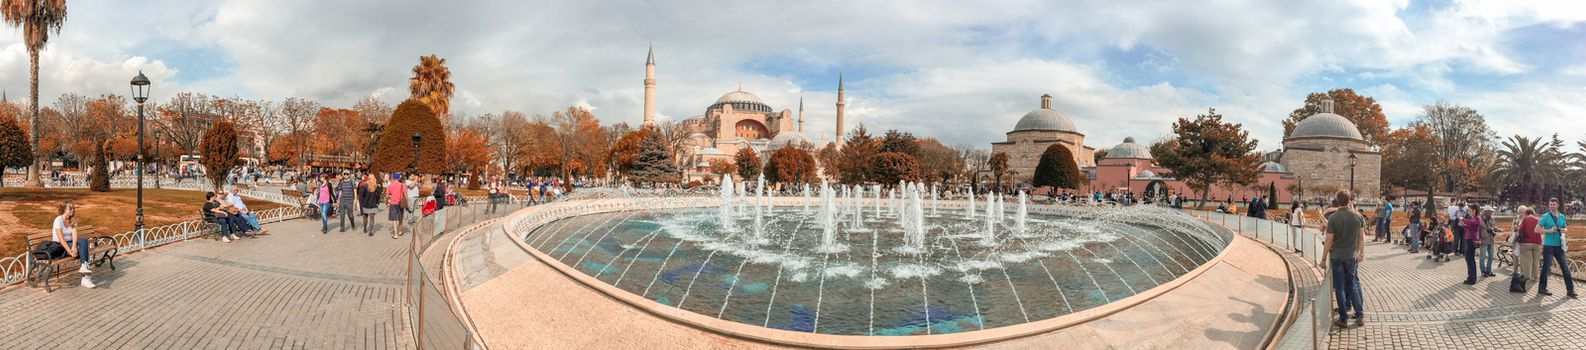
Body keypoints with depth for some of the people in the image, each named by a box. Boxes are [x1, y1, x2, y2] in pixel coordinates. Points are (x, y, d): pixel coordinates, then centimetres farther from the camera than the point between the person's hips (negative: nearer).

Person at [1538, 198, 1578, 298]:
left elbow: (1565, 228, 22)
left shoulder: (1562, 216, 10)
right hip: (1548, 246, -5)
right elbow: (1537, 229, -8)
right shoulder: (1545, 217, -5)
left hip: (1559, 246, 5)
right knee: (1546, 267, -1)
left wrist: (1564, 230, -2)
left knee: (1565, 267, 3)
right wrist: (1550, 231, -19)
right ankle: (1542, 288, 9)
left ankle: (1570, 290, 7)